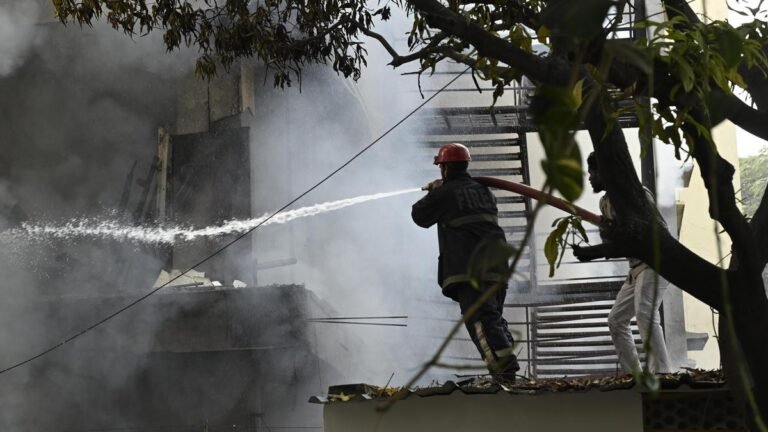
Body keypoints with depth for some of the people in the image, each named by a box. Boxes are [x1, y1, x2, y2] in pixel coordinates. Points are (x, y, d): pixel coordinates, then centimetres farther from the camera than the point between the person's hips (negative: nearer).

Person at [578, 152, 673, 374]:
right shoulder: (605, 202, 11)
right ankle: (632, 373, 12)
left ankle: (662, 373, -28)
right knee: (616, 319, 9)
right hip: (636, 266, 10)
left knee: (645, 314, -24)